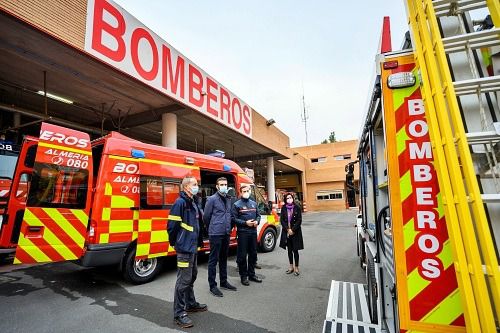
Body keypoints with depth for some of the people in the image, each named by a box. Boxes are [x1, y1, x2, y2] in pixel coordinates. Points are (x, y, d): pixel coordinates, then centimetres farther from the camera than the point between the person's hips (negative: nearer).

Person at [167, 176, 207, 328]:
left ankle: (191, 304, 38)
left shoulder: (193, 203, 12)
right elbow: (172, 225, -16)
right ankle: (179, 314, 13)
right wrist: (175, 242, -5)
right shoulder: (180, 203, -17)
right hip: (184, 247, -9)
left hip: (193, 246, 10)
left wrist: (198, 241, 15)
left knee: (192, 276, 21)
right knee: (183, 280, -1)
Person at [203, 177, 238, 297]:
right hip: (215, 234, -6)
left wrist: (229, 228, 13)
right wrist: (212, 228, 6)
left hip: (226, 234, 6)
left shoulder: (228, 199, 9)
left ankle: (224, 282, 31)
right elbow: (206, 217, -4)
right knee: (213, 259, 4)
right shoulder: (212, 199, -9)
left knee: (224, 258, 17)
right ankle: (212, 285, 15)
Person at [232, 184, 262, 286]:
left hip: (253, 232, 6)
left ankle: (251, 274, 30)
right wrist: (245, 223, -18)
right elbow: (234, 219, -10)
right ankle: (243, 276, 17)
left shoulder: (254, 203, 11)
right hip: (242, 233, -5)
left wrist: (257, 221, -5)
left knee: (253, 254, 15)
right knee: (242, 255, 2)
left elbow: (258, 215, 16)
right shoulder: (237, 204, -6)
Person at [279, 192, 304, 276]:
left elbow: (299, 220, -8)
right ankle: (291, 266, 26)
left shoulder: (297, 208, -7)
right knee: (289, 250, 13)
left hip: (295, 232, -2)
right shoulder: (283, 208, -1)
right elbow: (281, 220, -2)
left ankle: (296, 267, 16)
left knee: (295, 250, 3)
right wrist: (288, 229, -11)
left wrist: (293, 230, -13)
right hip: (286, 232, 2)